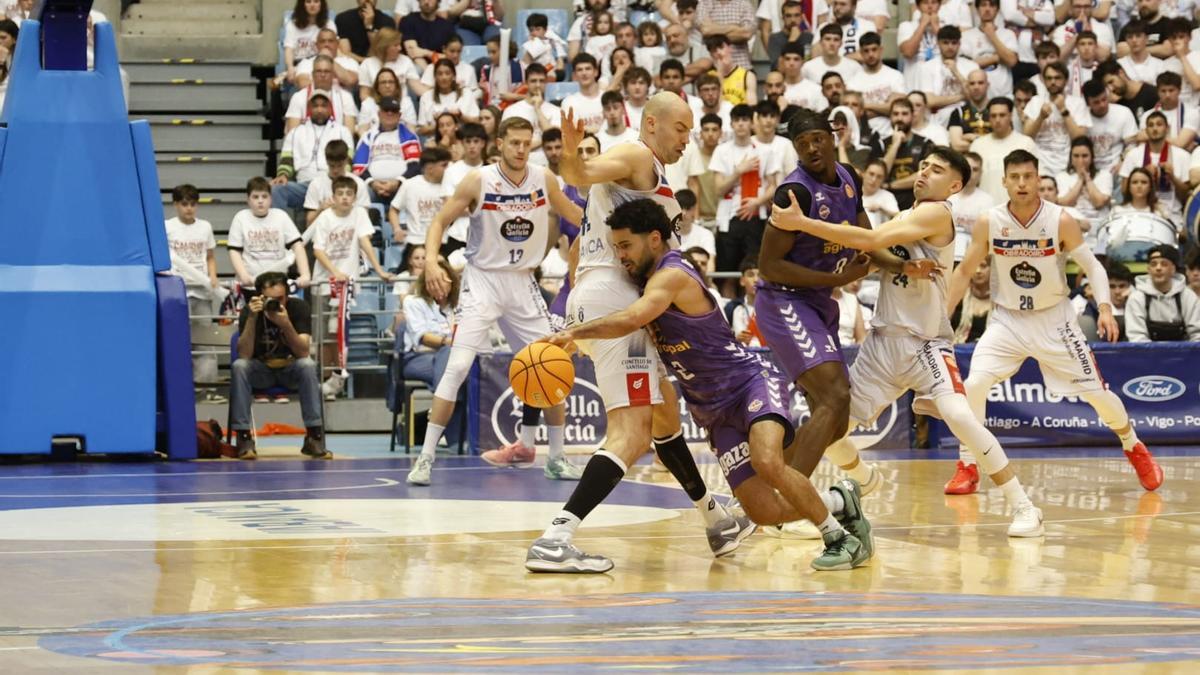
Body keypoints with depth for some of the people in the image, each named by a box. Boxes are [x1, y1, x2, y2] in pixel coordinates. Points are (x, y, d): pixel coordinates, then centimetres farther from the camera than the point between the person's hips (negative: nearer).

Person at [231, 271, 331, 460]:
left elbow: (303, 353, -24)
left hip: (290, 369, 0)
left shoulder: (299, 307, -16)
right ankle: (244, 437, -28)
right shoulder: (250, 311, -16)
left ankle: (314, 436, -28)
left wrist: (286, 325, -39)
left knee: (308, 365, -33)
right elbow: (244, 355, -25)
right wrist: (252, 318, -34)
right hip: (261, 371, 0)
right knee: (238, 366, -31)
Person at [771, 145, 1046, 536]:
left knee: (959, 416, -30)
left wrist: (803, 223, -25)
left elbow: (871, 240, -23)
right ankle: (867, 481, 37)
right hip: (883, 340, 7)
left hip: (926, 342, -7)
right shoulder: (903, 217, 16)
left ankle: (1023, 507, -18)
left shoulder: (937, 214, -12)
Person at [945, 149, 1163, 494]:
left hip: (1053, 319, -1)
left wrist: (1105, 307, -25)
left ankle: (1134, 448, 27)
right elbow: (964, 271, 0)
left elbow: (1092, 266, -9)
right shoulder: (989, 223, -12)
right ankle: (967, 468, -2)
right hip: (1007, 319, 1)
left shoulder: (1061, 221, -16)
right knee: (974, 385, -18)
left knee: (1096, 391, -1)